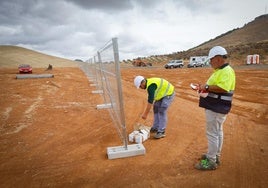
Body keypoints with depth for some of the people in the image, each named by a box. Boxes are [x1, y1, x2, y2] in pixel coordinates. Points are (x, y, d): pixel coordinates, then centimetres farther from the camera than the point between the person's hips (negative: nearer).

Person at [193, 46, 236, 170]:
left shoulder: (227, 71, -18)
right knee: (217, 132, 19)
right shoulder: (220, 70, 14)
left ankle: (211, 161, 8)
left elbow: (223, 88, -30)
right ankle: (215, 156, 33)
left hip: (216, 109, -11)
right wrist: (205, 88, 6)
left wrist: (207, 87, -22)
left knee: (212, 133, -3)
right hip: (215, 107, 11)